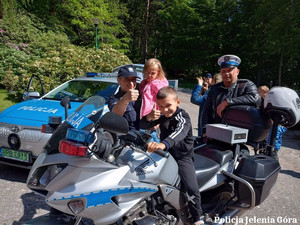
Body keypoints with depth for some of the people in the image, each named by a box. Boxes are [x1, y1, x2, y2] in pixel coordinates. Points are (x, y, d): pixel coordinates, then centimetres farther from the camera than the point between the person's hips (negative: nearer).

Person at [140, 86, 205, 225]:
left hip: (183, 156, -5)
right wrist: (149, 117, -26)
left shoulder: (182, 117, -19)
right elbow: (143, 126, -1)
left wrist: (163, 144, -61)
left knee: (192, 189, -17)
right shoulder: (162, 115, 2)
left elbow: (180, 132, -41)